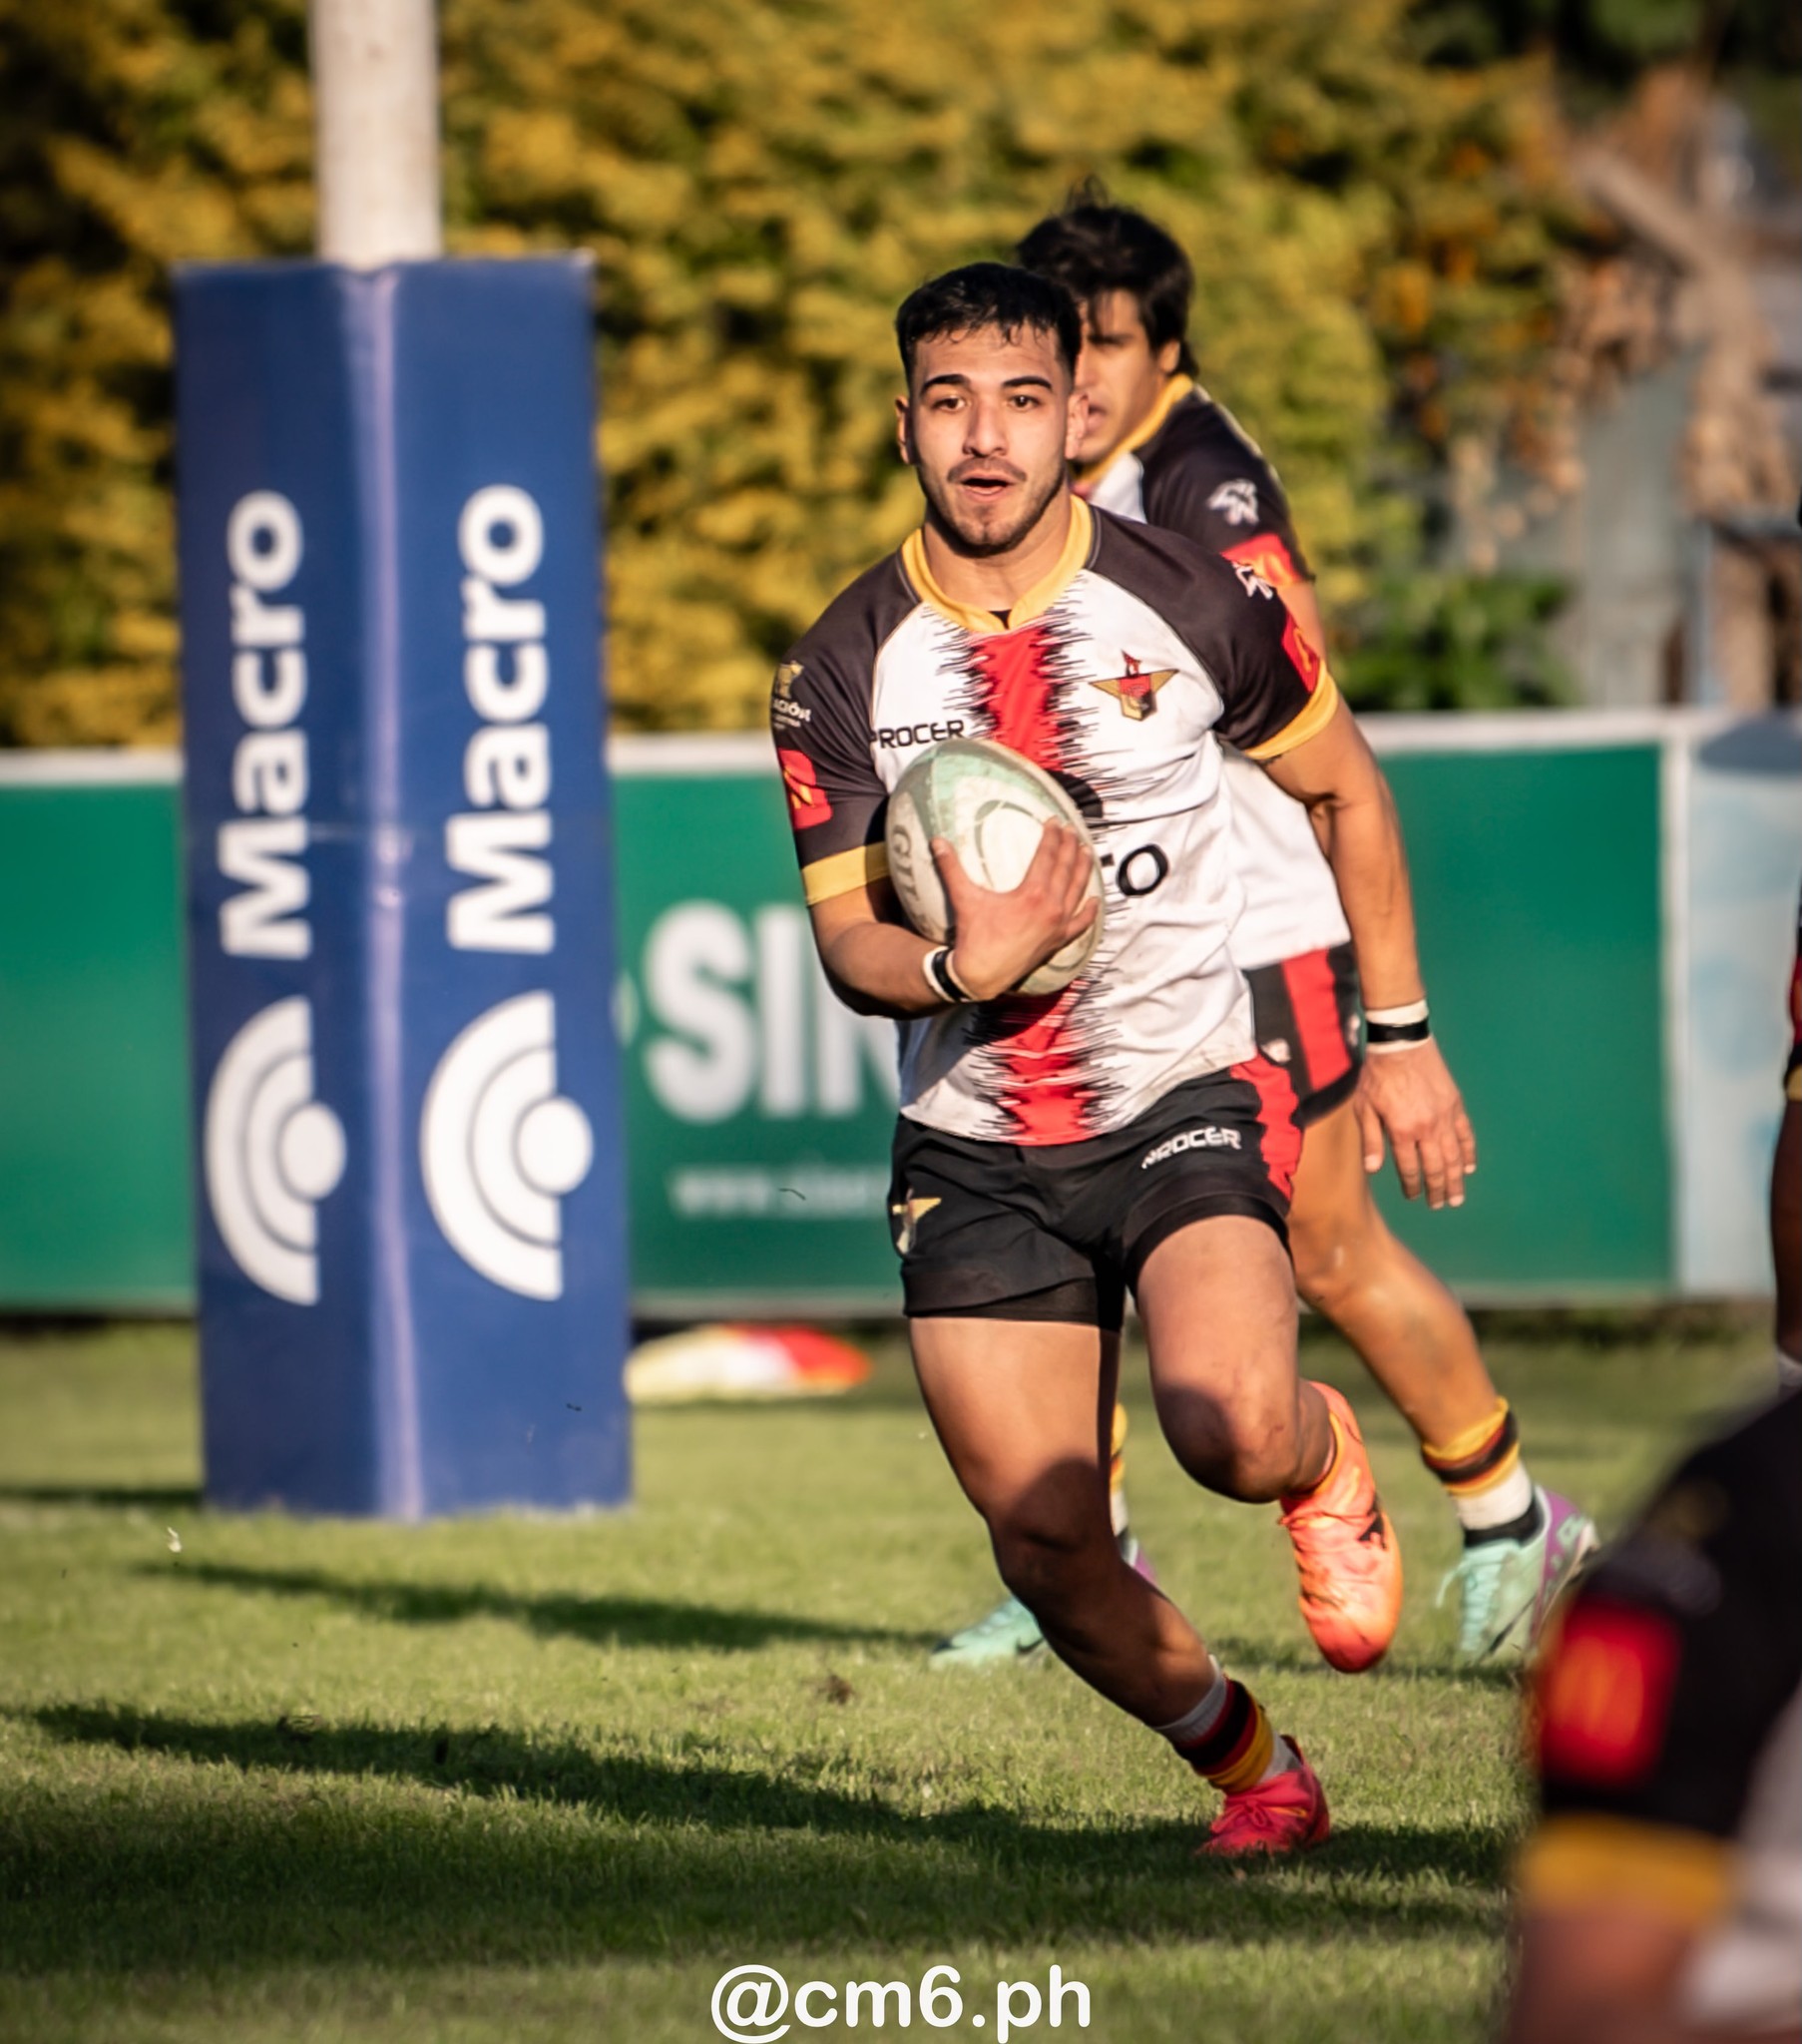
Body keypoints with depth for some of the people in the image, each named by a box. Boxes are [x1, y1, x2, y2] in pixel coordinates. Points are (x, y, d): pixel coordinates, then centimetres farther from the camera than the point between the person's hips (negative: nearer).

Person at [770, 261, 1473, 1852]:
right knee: (1046, 1548, -6)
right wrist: (961, 966, -26)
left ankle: (1325, 1458, 9)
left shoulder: (1193, 601, -6)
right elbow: (847, 941, -3)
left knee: (1231, 1431, -29)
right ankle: (1257, 1771, 22)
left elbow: (1344, 787, 9)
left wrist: (1401, 1039, 10)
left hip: (1186, 1103, -2)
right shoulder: (845, 669, -4)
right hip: (974, 1155, 2)